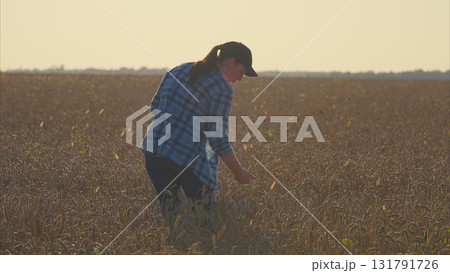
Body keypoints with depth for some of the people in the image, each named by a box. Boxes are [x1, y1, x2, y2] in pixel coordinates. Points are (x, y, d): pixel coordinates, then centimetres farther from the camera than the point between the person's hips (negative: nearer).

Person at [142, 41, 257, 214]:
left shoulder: (178, 71, 10)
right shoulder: (222, 89, -9)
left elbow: (154, 107, 16)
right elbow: (218, 139, -10)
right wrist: (239, 173, 0)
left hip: (152, 150, 6)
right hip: (186, 158, -6)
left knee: (169, 212, 19)